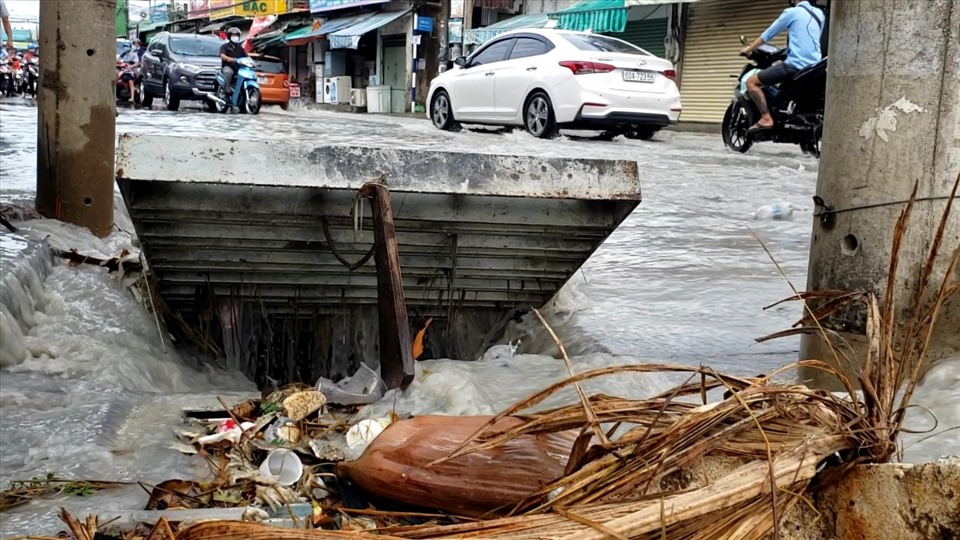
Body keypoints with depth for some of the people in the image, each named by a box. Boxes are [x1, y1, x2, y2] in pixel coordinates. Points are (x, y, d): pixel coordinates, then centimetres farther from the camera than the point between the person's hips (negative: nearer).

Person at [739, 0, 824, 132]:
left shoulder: (791, 12, -3)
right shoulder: (819, 13, 16)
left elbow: (769, 34, 4)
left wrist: (749, 49, 17)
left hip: (796, 64, -8)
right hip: (813, 66, 8)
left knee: (751, 82, -4)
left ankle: (766, 118, -15)